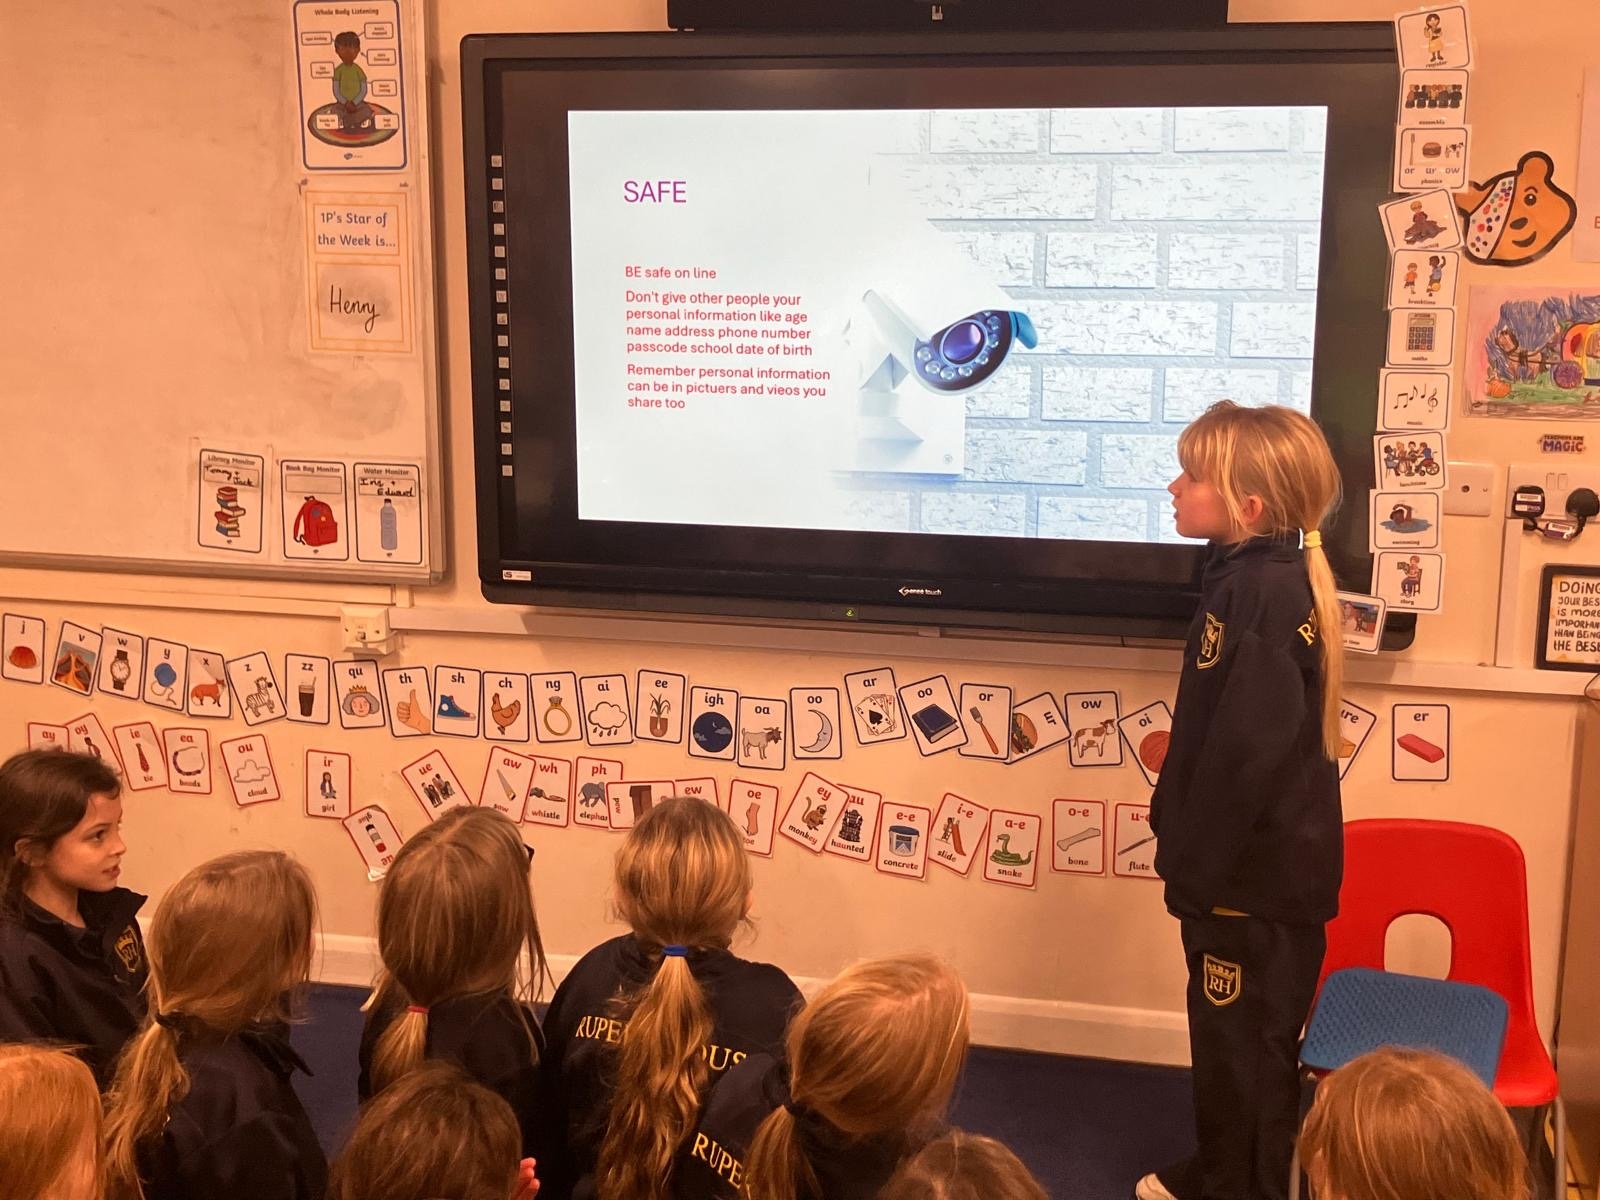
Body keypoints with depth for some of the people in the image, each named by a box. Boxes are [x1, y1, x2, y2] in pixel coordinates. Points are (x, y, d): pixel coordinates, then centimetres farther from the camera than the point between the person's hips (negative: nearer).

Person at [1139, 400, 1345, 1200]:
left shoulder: (1264, 593, -24)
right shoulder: (1260, 576, 7)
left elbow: (1245, 752, -26)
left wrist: (1193, 867, -18)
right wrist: (1185, 842, 19)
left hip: (1255, 874, -10)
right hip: (1253, 865, 10)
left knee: (1244, 1044, 5)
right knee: (1232, 1036, 22)